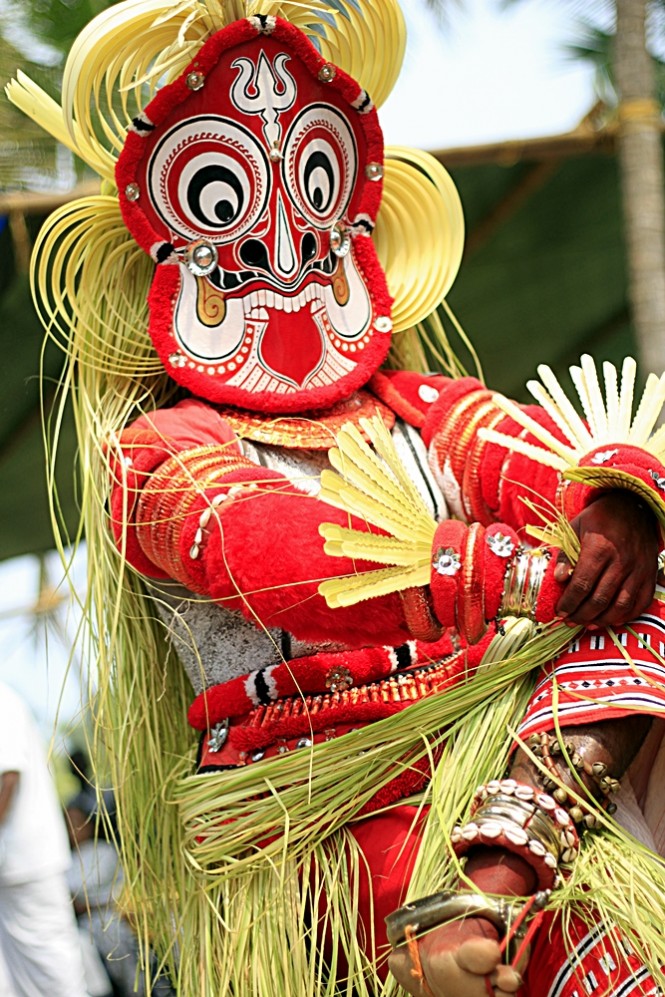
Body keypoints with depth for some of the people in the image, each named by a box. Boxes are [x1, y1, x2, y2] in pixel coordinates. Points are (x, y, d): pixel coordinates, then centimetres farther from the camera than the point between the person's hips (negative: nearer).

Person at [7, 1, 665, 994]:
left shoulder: (428, 413, 19)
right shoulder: (154, 454, 5)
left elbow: (558, 468, 2)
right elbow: (281, 558, -13)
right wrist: (535, 576, -22)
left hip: (484, 773, 6)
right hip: (313, 834, -6)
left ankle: (482, 889, -21)